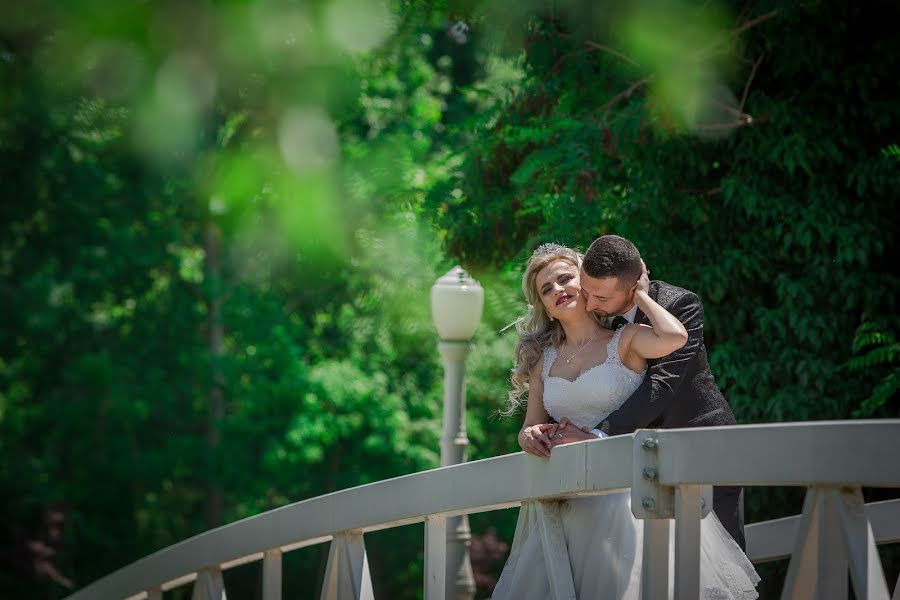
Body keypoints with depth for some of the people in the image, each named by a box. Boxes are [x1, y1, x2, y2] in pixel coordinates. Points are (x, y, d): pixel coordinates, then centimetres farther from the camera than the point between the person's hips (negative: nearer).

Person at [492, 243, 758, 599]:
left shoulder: (624, 341, -2)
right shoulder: (544, 359, 12)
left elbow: (675, 337, -23)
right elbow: (530, 430, 17)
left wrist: (639, 295, -6)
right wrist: (530, 437, -8)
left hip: (625, 491, -4)